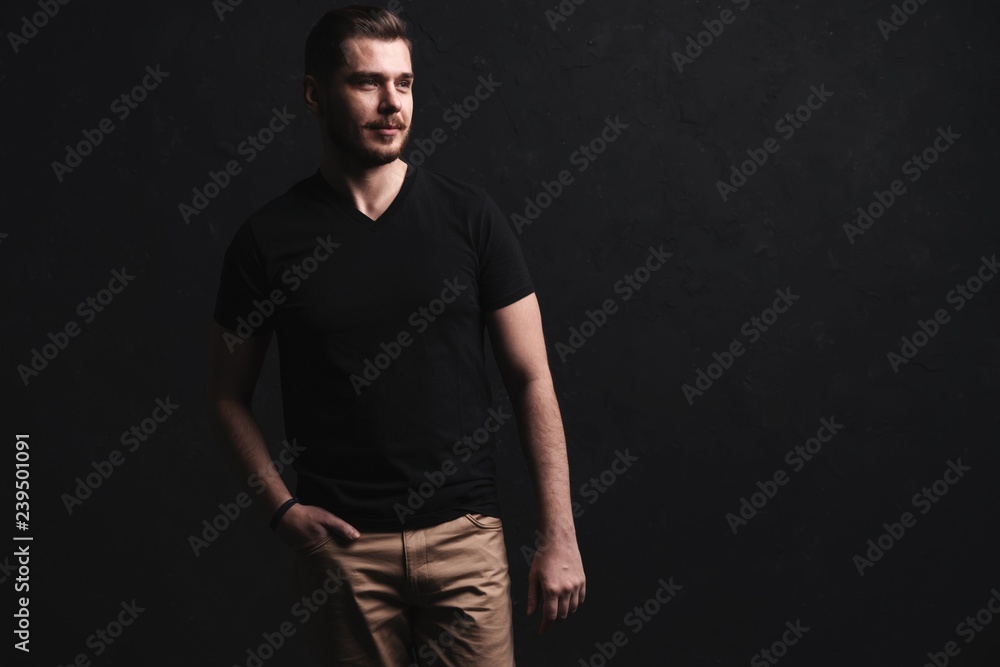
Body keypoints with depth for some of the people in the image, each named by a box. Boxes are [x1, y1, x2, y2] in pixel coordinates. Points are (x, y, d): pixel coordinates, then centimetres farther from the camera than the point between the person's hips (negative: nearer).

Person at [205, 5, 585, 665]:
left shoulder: (468, 214, -2)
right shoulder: (268, 238, -2)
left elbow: (533, 380, -1)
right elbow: (229, 396, 8)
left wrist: (560, 536, -5)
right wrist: (282, 507, -5)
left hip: (465, 534, 0)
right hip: (342, 544, 0)